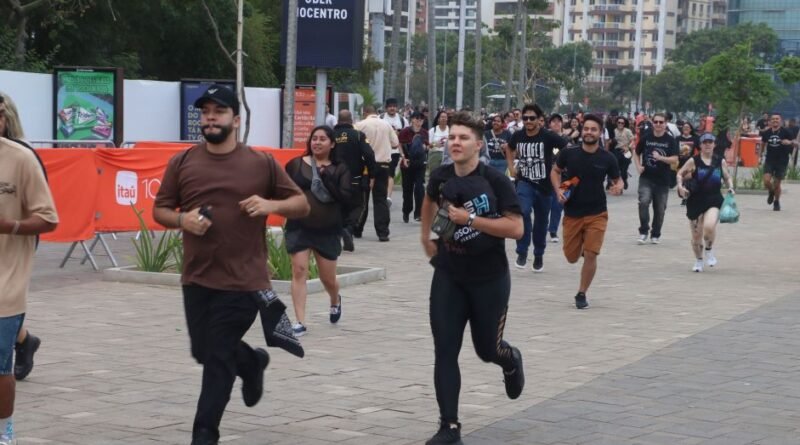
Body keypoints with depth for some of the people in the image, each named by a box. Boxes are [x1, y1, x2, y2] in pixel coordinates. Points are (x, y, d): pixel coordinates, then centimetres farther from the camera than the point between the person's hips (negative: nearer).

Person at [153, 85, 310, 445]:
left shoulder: (262, 164, -2)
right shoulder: (182, 163, 2)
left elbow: (302, 204, 5)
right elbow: (159, 210, 9)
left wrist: (271, 205, -16)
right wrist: (182, 219, -13)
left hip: (243, 280, -3)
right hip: (196, 278, 4)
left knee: (218, 357, -2)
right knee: (203, 350, 15)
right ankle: (251, 362, 47)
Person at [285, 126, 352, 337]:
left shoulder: (339, 169, 1)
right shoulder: (296, 164, 0)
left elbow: (345, 197, -10)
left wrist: (326, 177, -18)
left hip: (328, 230, 1)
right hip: (299, 227, -1)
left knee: (328, 277, 11)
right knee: (299, 270, -11)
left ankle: (335, 301, 46)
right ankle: (300, 322, -8)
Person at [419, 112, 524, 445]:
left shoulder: (495, 181, -16)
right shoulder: (441, 177, -1)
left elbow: (516, 228, -22)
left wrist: (470, 219, -26)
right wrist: (426, 237, 17)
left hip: (489, 278, -3)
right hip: (448, 276, 3)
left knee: (487, 349, 12)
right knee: (445, 352, -5)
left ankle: (511, 361, 50)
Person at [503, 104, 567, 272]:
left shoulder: (548, 136, -13)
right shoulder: (518, 136, -2)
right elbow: (509, 148, 21)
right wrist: (511, 167, 11)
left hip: (544, 184, -1)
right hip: (524, 182, 1)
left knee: (541, 222, 11)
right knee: (523, 212, -25)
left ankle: (539, 256, 32)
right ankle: (522, 252, -13)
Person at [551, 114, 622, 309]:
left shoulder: (607, 158, -7)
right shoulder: (568, 154, -6)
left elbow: (618, 179, 7)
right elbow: (555, 171, 10)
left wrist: (618, 187, -17)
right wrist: (558, 190, -7)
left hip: (597, 214, -1)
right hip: (572, 213, 1)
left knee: (590, 255, -10)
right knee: (572, 257, 9)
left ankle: (581, 294, 7)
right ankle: (581, 246, 47)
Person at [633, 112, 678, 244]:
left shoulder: (670, 140, -1)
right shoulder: (646, 137, 2)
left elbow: (675, 159, -8)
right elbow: (637, 153, 15)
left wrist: (661, 158, -24)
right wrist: (638, 166, -1)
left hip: (663, 180, 0)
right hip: (646, 178, 0)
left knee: (660, 208, 8)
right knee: (644, 202, -19)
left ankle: (655, 234, 24)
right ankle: (643, 231, -5)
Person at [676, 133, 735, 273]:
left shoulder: (720, 162, 5)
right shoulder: (694, 161, -2)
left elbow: (727, 177, 18)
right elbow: (680, 174, 7)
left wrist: (730, 187, 0)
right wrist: (680, 186, -10)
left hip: (714, 200, 0)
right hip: (695, 201, 0)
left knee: (709, 226, -26)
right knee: (696, 235, 4)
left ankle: (709, 250, 4)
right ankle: (698, 261, 29)